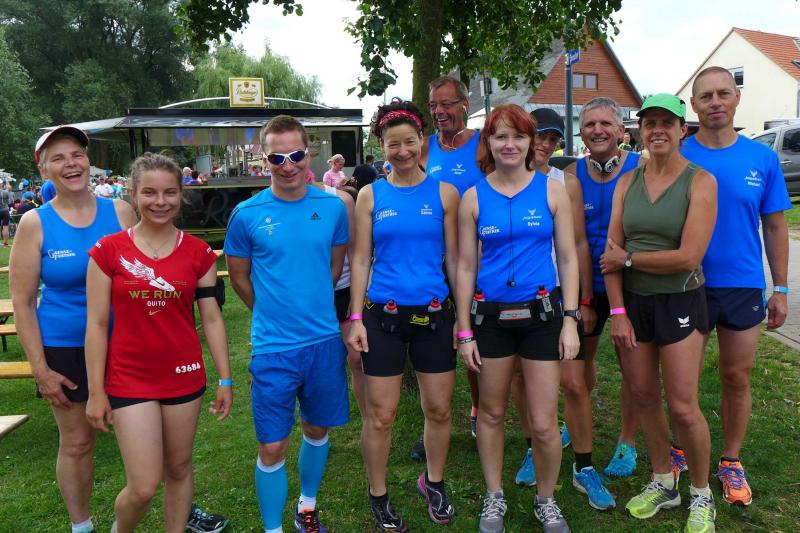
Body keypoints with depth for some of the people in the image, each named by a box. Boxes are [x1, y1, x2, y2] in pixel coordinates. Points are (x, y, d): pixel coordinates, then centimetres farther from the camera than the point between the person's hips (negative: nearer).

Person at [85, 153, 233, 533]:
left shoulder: (198, 253, 0)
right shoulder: (108, 251, -5)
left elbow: (211, 317, 3)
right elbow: (96, 324, -3)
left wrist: (225, 378, 2)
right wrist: (96, 392, -3)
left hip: (185, 376, 2)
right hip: (130, 380, -2)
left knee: (178, 470, 15)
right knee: (144, 487, 0)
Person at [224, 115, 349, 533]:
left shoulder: (333, 206, -1)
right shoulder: (247, 214, -7)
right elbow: (239, 276, 4)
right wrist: (275, 313, 8)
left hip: (325, 341, 3)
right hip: (273, 348, -2)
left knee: (317, 428, 19)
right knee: (272, 447, 4)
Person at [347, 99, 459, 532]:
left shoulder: (444, 193, 3)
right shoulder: (370, 195, 2)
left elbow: (454, 258, 4)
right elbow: (361, 260, 2)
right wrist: (356, 318, -4)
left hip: (434, 314, 1)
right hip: (383, 315, -1)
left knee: (439, 408, 12)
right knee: (380, 414, 7)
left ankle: (433, 482, 38)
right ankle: (379, 496, 29)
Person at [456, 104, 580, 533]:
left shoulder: (552, 191, 1)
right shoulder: (473, 198, 1)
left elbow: (568, 258, 3)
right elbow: (466, 267, 1)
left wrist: (570, 320, -4)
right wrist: (465, 332, -1)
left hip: (541, 312, 0)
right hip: (490, 315, 1)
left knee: (544, 424, 3)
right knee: (491, 413, 13)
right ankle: (494, 498, 34)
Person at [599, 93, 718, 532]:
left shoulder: (700, 182, -8)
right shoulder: (627, 182, 4)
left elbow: (688, 257, -18)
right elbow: (612, 253, -1)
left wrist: (628, 258, -10)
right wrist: (617, 311, -7)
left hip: (679, 302, -4)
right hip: (632, 301, 4)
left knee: (682, 407, -1)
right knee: (643, 396, 12)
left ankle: (701, 495, 24)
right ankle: (663, 483, 33)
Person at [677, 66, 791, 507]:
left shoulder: (762, 158, 0)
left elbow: (774, 227, 5)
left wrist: (780, 289, 4)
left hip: (744, 287, 2)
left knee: (737, 378, 13)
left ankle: (731, 462, 31)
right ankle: (680, 451, 32)